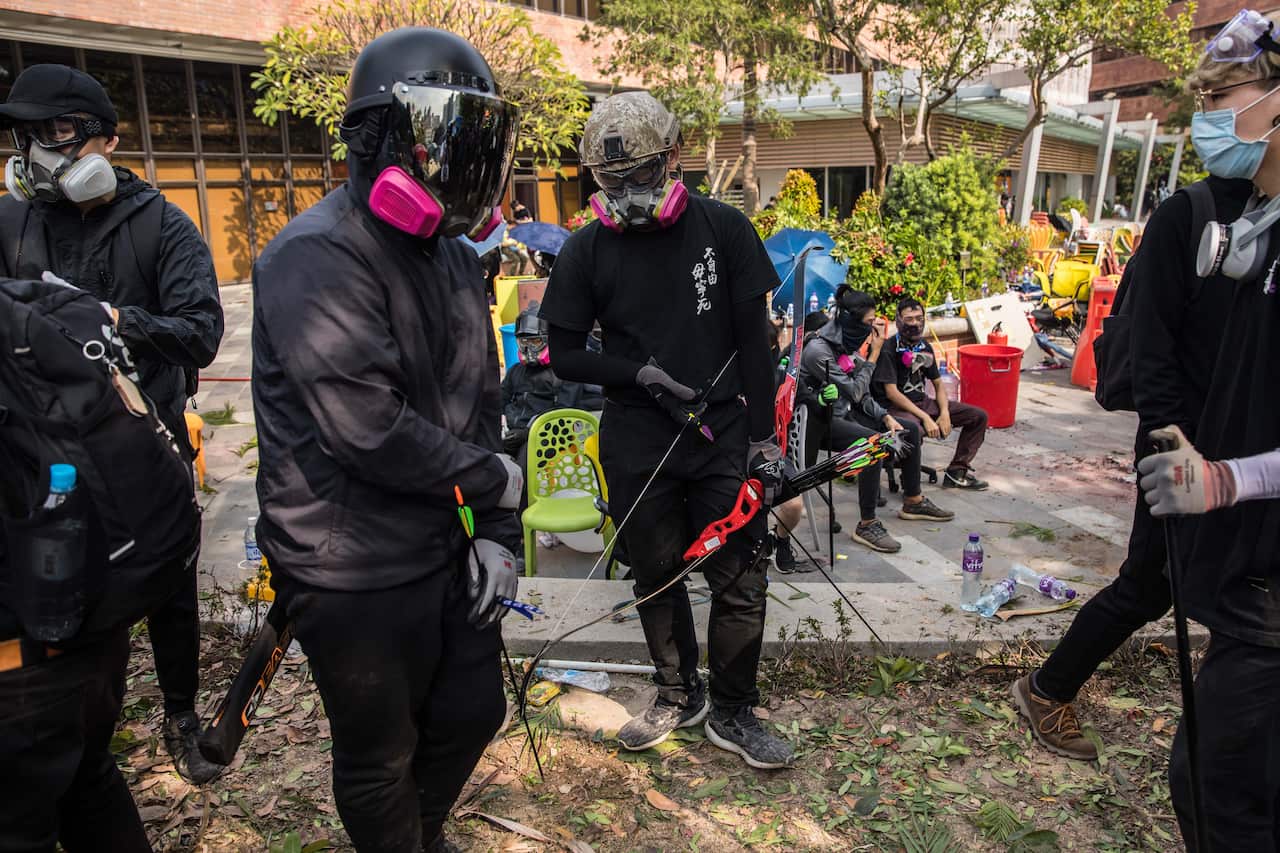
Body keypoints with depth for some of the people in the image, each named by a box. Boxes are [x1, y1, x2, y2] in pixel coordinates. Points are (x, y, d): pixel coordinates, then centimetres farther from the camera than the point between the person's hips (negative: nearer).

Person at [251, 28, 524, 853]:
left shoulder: (454, 260, 8)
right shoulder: (317, 259, -21)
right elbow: (369, 432, -28)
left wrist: (499, 533, 3)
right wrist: (494, 478, -14)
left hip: (449, 550, 8)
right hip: (355, 574, -8)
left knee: (473, 712, 24)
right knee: (382, 755, 13)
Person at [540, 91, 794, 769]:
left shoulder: (723, 229, -1)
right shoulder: (586, 251, 0)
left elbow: (753, 339, 1)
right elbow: (566, 356, 3)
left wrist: (764, 435, -3)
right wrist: (637, 373, -13)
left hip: (723, 434, -1)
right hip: (636, 444, 1)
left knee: (739, 580, 3)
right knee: (657, 575, 13)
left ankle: (732, 713, 23)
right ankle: (679, 696, 34)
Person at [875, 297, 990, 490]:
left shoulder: (925, 347, 10)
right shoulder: (888, 350, -13)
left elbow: (938, 384, 16)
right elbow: (891, 393, -19)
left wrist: (944, 413, -3)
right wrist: (925, 418, -22)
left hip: (923, 402, 8)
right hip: (896, 407, -8)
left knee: (978, 416, 2)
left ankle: (956, 472, 8)